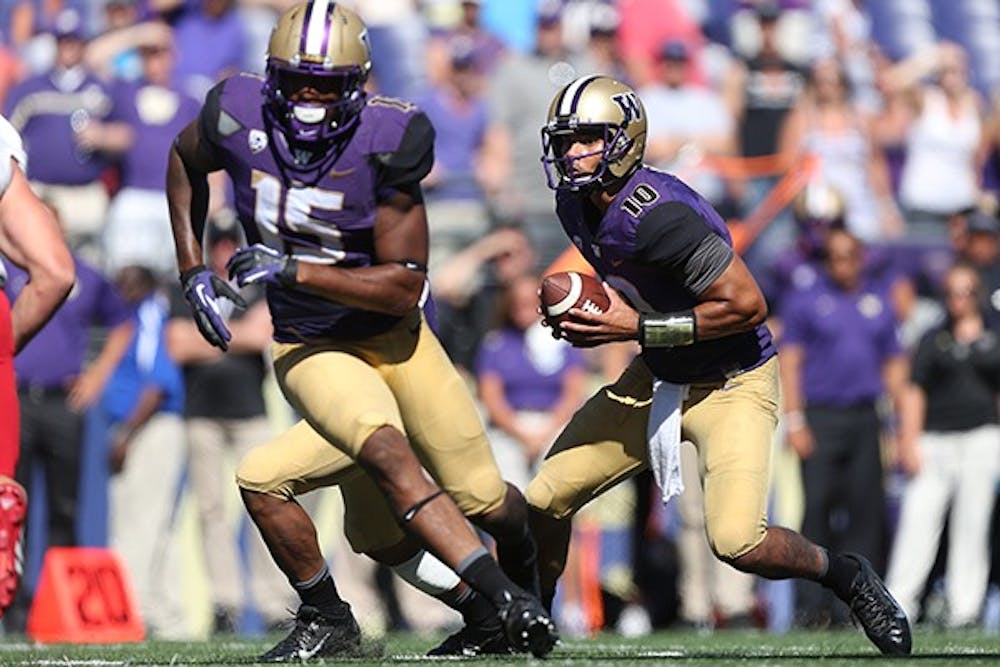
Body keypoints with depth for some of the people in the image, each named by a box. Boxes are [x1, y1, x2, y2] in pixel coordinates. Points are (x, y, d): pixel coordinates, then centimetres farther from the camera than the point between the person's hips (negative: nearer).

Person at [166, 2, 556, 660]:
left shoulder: (384, 142, -21)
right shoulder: (239, 118, -14)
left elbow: (404, 286, -20)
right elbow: (184, 161, 13)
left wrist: (291, 270, -28)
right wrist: (193, 271, 6)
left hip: (394, 338, 0)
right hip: (310, 351, 0)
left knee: (484, 501, 2)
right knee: (389, 456, -30)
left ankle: (524, 574, 38)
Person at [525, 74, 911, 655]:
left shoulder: (654, 214, -29)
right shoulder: (576, 204, -2)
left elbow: (747, 305, -28)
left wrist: (638, 328, -26)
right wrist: (591, 315, -3)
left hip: (732, 383, -8)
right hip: (658, 379, 8)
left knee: (736, 541, -22)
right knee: (544, 500, 5)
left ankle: (844, 573, 6)